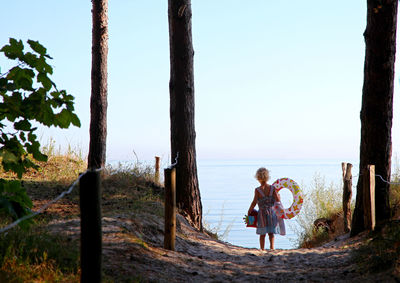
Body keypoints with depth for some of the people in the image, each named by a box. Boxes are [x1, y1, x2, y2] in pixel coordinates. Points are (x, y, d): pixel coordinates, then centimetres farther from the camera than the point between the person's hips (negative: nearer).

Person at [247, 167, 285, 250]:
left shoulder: (257, 190, -11)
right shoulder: (272, 188, -4)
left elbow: (254, 202, -14)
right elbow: (278, 200, -6)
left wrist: (249, 212, -4)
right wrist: (279, 196, 16)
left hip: (262, 213, -1)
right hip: (271, 212, 1)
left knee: (262, 234, 11)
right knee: (271, 232, 10)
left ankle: (262, 250, 17)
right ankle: (272, 246, -8)